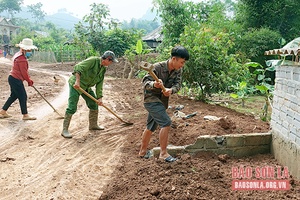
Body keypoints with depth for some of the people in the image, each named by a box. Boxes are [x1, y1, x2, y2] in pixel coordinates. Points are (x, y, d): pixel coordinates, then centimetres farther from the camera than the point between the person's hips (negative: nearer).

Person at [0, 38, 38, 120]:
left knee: (13, 96, 19)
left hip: (13, 78, 10)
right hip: (16, 80, -10)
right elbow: (24, 72, -18)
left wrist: (29, 79, 14)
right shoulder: (22, 59, -23)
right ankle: (25, 115, 11)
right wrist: (29, 81, -5)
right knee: (23, 96, 0)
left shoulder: (18, 54, 11)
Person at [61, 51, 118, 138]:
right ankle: (65, 130, -2)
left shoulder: (103, 69, 4)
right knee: (72, 108, -11)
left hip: (86, 87, 9)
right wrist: (77, 81, -39)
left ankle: (93, 125, 29)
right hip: (75, 84, -9)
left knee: (94, 104, 12)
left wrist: (99, 97, -5)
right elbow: (78, 67, -29)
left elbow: (99, 84, 3)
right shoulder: (93, 60, -20)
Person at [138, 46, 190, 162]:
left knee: (151, 127, 18)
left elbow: (178, 84, -9)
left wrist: (170, 90, -31)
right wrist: (154, 84, -43)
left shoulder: (178, 71, -1)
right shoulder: (157, 67, -21)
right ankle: (163, 153, -10)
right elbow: (145, 81, -21)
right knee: (166, 123, -19)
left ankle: (143, 151, 34)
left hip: (162, 100, 8)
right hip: (151, 99, -8)